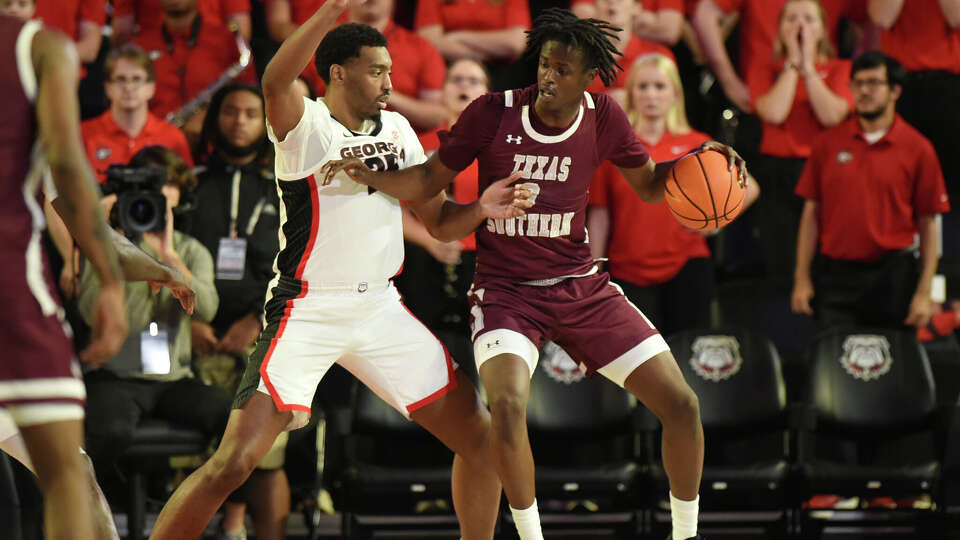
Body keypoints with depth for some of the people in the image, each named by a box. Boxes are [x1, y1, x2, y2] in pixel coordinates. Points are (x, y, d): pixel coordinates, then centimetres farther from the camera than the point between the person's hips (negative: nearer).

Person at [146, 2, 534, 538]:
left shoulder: (397, 131, 10)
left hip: (380, 307, 6)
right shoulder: (307, 126, -9)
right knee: (233, 463, -16)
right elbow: (276, 82, -33)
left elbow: (439, 220, 16)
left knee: (482, 437, 4)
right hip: (307, 312, -6)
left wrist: (480, 210, -7)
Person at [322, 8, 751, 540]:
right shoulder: (494, 112, -11)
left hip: (580, 286, 3)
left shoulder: (601, 117, -3)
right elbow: (429, 180, -1)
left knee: (681, 404, -4)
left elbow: (649, 184, 12)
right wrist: (370, 176, -18)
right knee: (508, 405, -32)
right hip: (505, 291, -3)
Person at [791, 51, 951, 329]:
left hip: (892, 278, -1)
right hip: (835, 274, 1)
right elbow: (811, 212, 9)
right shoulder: (828, 144, 7)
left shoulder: (917, 148, 2)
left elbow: (928, 224, 1)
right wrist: (802, 278, 3)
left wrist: (924, 292, -4)